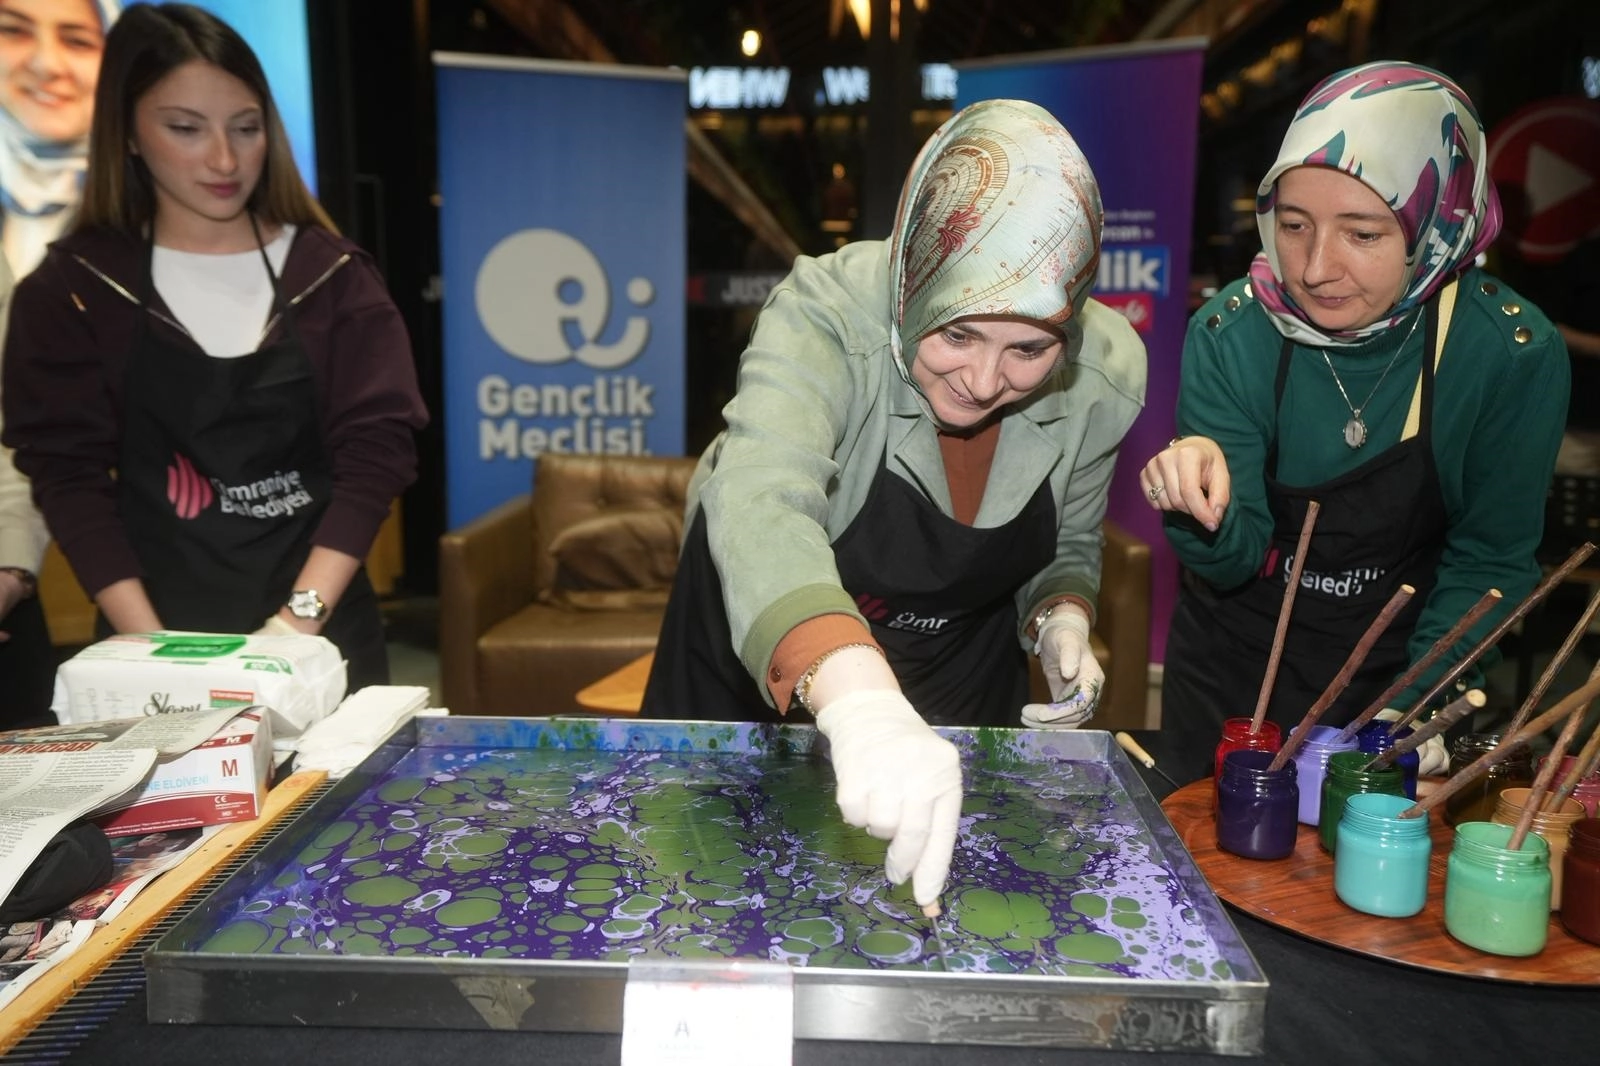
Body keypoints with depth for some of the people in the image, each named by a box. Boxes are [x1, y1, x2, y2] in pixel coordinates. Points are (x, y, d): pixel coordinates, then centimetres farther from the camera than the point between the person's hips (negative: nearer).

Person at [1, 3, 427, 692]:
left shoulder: (333, 273, 1)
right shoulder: (72, 290, 1)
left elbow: (375, 450, -6)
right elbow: (69, 477, -4)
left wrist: (298, 621, -17)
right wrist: (152, 647, -16)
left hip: (326, 633, 1)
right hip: (159, 632, 0)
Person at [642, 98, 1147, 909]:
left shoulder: (1105, 375, -19)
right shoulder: (828, 315, -34)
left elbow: (1069, 547, -1)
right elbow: (760, 508, -51)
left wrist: (1060, 621, -22)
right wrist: (858, 699, -67)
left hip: (964, 679, 3)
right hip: (756, 668, -2)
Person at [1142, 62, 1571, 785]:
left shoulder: (1514, 354, -20)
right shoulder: (1230, 332, -19)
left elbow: (1490, 561, -9)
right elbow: (1233, 561, -17)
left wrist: (1413, 708, -20)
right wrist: (1204, 510, -39)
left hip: (1399, 670, 0)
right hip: (1232, 666, 1)